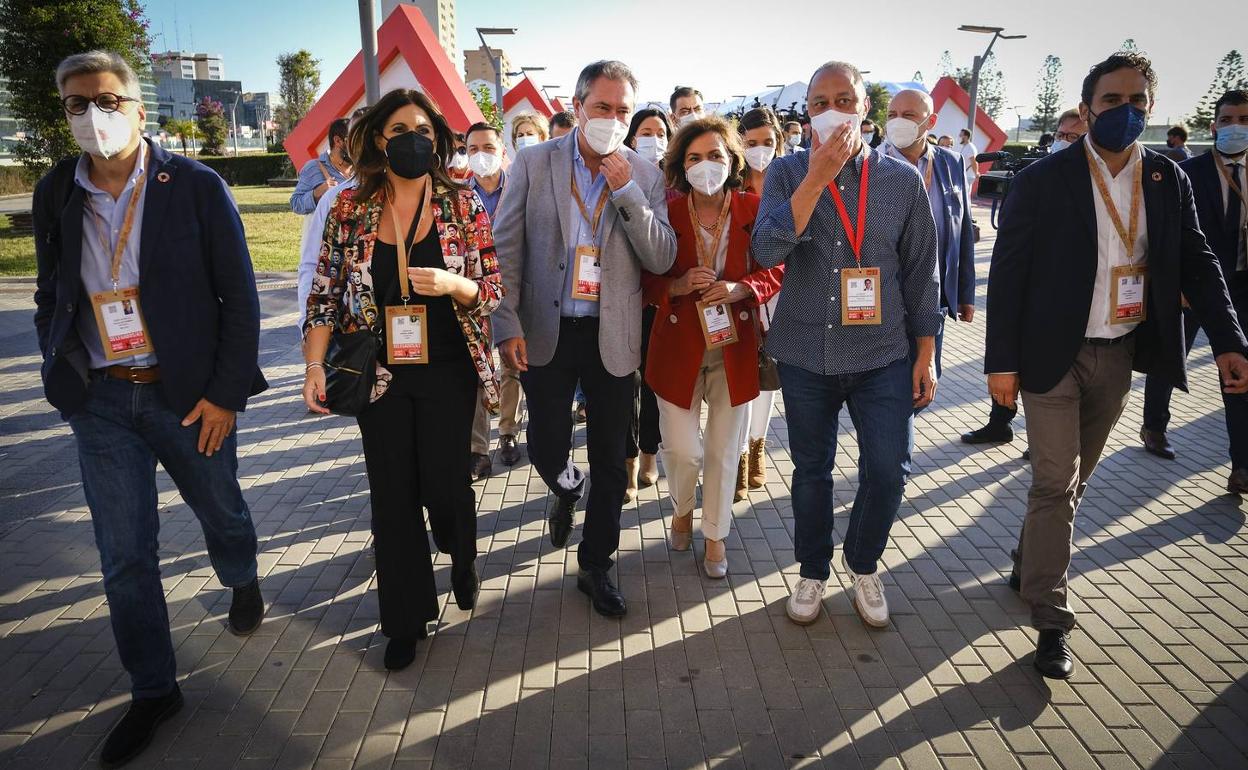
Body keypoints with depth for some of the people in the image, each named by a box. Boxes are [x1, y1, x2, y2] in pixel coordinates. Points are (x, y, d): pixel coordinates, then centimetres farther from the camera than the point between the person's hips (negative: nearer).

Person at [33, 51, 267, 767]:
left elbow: (240, 297, -8)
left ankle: (244, 585, 52)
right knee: (124, 554, 7)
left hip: (189, 392, -2)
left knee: (221, 512, 18)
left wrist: (225, 391, -12)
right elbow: (51, 297, 14)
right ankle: (154, 690, 24)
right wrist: (62, 375, 7)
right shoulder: (55, 193, 3)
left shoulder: (197, 186, -9)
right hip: (101, 399, 3)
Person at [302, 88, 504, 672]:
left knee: (445, 483, 1)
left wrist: (455, 285, -21)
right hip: (381, 374, 1)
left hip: (447, 371, -1)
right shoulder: (350, 208, 1)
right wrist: (314, 365, -5)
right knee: (392, 493, 6)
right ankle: (405, 620, 23)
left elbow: (492, 288, 0)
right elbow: (326, 292, 3)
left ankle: (462, 554, 40)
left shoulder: (462, 204, -2)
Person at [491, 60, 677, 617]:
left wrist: (627, 191, -17)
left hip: (612, 336, 1)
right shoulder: (533, 164, -3)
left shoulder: (644, 175, 0)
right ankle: (565, 492, 44)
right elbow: (506, 248, -3)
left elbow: (661, 259, -7)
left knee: (610, 461, 9)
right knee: (546, 448, 6)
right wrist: (508, 325, -9)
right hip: (546, 331, -1)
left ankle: (596, 566, 28)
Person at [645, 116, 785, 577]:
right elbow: (646, 280, -1)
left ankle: (716, 536, 31)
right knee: (682, 451, 0)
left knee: (723, 451, 10)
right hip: (678, 346, 0)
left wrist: (739, 289, -19)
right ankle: (682, 510, 34)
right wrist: (679, 286, -21)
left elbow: (776, 272, 1)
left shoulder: (754, 210, -4)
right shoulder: (667, 213, -5)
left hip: (734, 347, 1)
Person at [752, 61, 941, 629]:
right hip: (805, 352, 0)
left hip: (883, 353, 0)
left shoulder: (902, 178, 1)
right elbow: (766, 250, -18)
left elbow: (920, 272, 5)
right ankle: (813, 572, 33)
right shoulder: (788, 173, -1)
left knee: (888, 470, -1)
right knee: (811, 470, 12)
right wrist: (818, 177, -23)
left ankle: (863, 565, 27)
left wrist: (925, 354, 3)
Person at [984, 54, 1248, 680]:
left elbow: (1197, 264, 7)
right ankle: (1051, 620, 7)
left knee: (1072, 478, 17)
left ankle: (1030, 568, 37)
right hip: (1054, 353, -4)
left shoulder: (1168, 180, 4)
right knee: (1055, 483, -3)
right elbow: (1008, 271, -9)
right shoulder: (1043, 179, -9)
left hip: (1121, 353, 5)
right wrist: (1002, 360, -13)